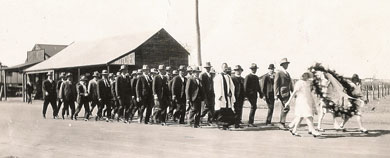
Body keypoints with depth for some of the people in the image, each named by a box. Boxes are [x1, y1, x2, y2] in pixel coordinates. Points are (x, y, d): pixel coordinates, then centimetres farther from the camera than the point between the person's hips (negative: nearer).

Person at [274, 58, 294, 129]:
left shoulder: (287, 73, 21)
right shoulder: (278, 73, -3)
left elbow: (290, 84, 21)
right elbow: (275, 84, -8)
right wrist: (276, 94, -14)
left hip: (287, 93, 8)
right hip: (282, 92, -8)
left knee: (284, 109, 9)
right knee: (286, 108, -15)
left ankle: (282, 124, 14)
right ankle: (282, 123, -9)